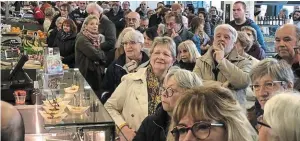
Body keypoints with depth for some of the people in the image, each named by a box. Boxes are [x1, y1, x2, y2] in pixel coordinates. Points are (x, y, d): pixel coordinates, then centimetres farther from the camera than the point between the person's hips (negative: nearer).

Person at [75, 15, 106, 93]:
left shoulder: (96, 38, 12)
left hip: (98, 74, 8)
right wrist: (103, 54, -3)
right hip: (87, 74, -8)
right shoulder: (82, 39, -13)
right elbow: (95, 55, -21)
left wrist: (100, 54, -10)